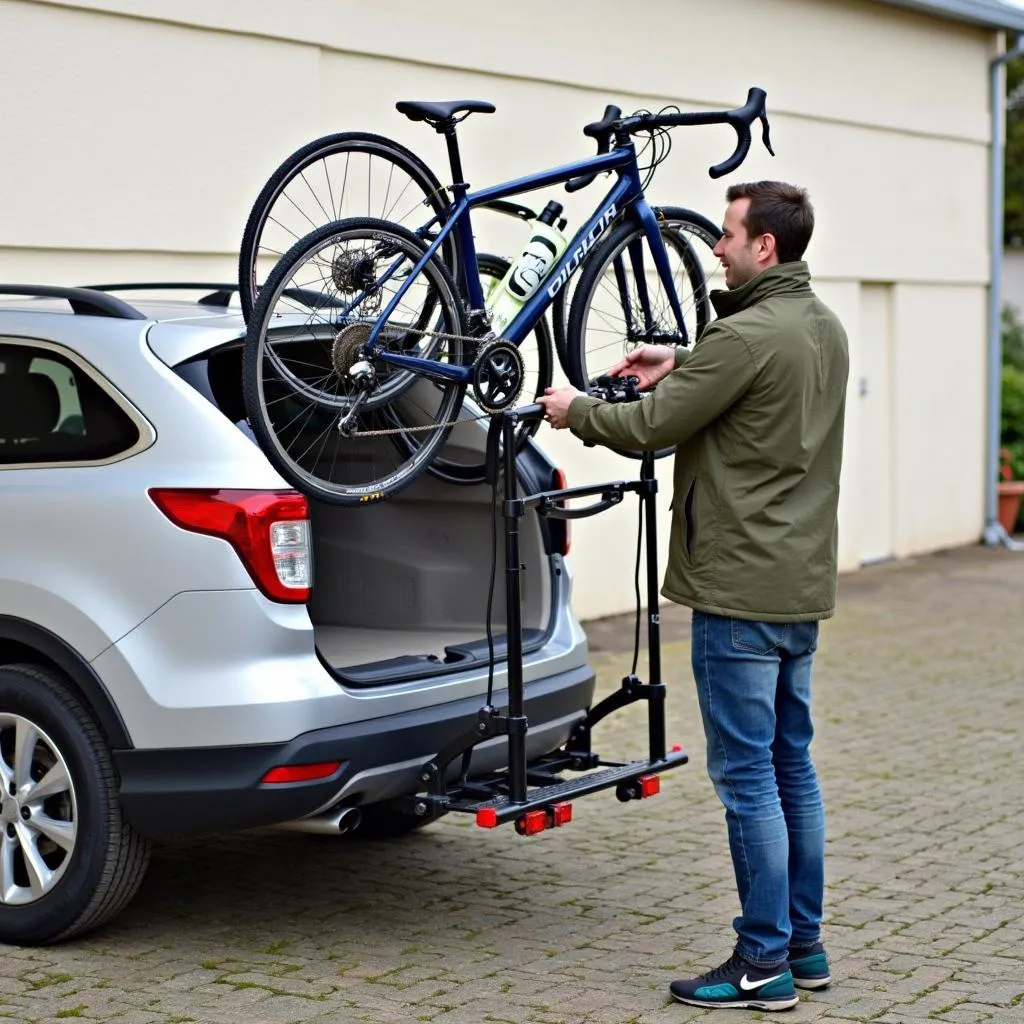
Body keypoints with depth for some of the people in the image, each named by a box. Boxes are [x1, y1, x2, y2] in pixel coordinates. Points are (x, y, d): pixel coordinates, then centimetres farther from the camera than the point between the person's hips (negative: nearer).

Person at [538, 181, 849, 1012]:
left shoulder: (746, 335, -18)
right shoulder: (826, 328, 11)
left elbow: (651, 428, -13)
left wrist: (576, 410, 5)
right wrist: (682, 367, 16)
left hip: (741, 587, -9)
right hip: (800, 583, 10)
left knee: (747, 775, -3)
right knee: (791, 766, 15)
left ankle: (764, 961, 3)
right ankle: (804, 943, 22)